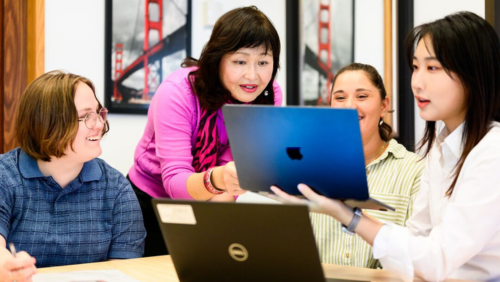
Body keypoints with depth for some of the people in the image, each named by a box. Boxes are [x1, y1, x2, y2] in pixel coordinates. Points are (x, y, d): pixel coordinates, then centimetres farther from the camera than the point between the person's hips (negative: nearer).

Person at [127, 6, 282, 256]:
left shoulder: (268, 95, -16)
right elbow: (174, 181, -35)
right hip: (153, 202, -3)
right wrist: (217, 180, -56)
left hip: (206, 205, 3)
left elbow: (238, 165, -16)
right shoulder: (177, 93, -28)